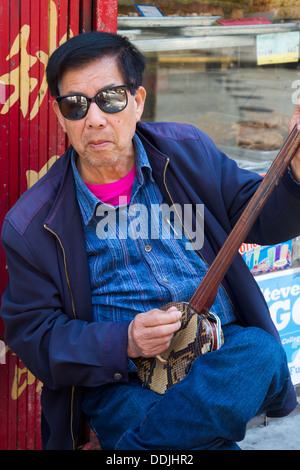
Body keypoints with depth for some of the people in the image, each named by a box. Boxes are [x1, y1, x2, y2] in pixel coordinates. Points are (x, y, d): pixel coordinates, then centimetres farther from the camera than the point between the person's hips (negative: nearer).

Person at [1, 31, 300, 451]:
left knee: (262, 354, -32)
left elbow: (262, 219, 11)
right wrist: (124, 342, -17)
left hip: (228, 352, 5)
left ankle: (135, 443, -19)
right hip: (119, 380, -4)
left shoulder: (187, 152, 5)